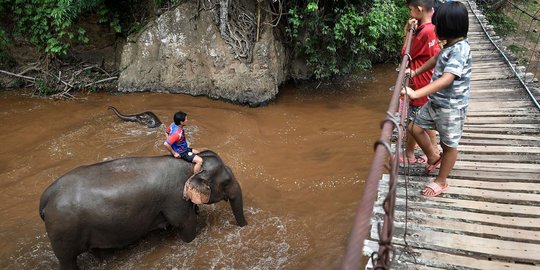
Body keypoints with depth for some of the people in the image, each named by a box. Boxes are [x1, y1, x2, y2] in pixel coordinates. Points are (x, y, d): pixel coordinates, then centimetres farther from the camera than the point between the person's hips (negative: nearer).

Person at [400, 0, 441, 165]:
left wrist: (408, 34, -5)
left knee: (413, 122, 5)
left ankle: (408, 154, 20)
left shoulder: (424, 32, -24)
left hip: (420, 85, -9)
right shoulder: (432, 28, 5)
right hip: (427, 83, 9)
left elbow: (406, 54, -13)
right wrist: (411, 32, -4)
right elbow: (417, 51, 7)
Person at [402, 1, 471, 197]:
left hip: (451, 108, -9)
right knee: (417, 128, 16)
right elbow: (436, 59, 24)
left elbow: (446, 79, -37)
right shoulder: (450, 45, 3)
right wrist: (415, 72, 25)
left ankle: (441, 181, 27)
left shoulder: (460, 50, -25)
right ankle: (433, 158, 40)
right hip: (435, 102, 9)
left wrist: (416, 93, -45)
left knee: (449, 145, 9)